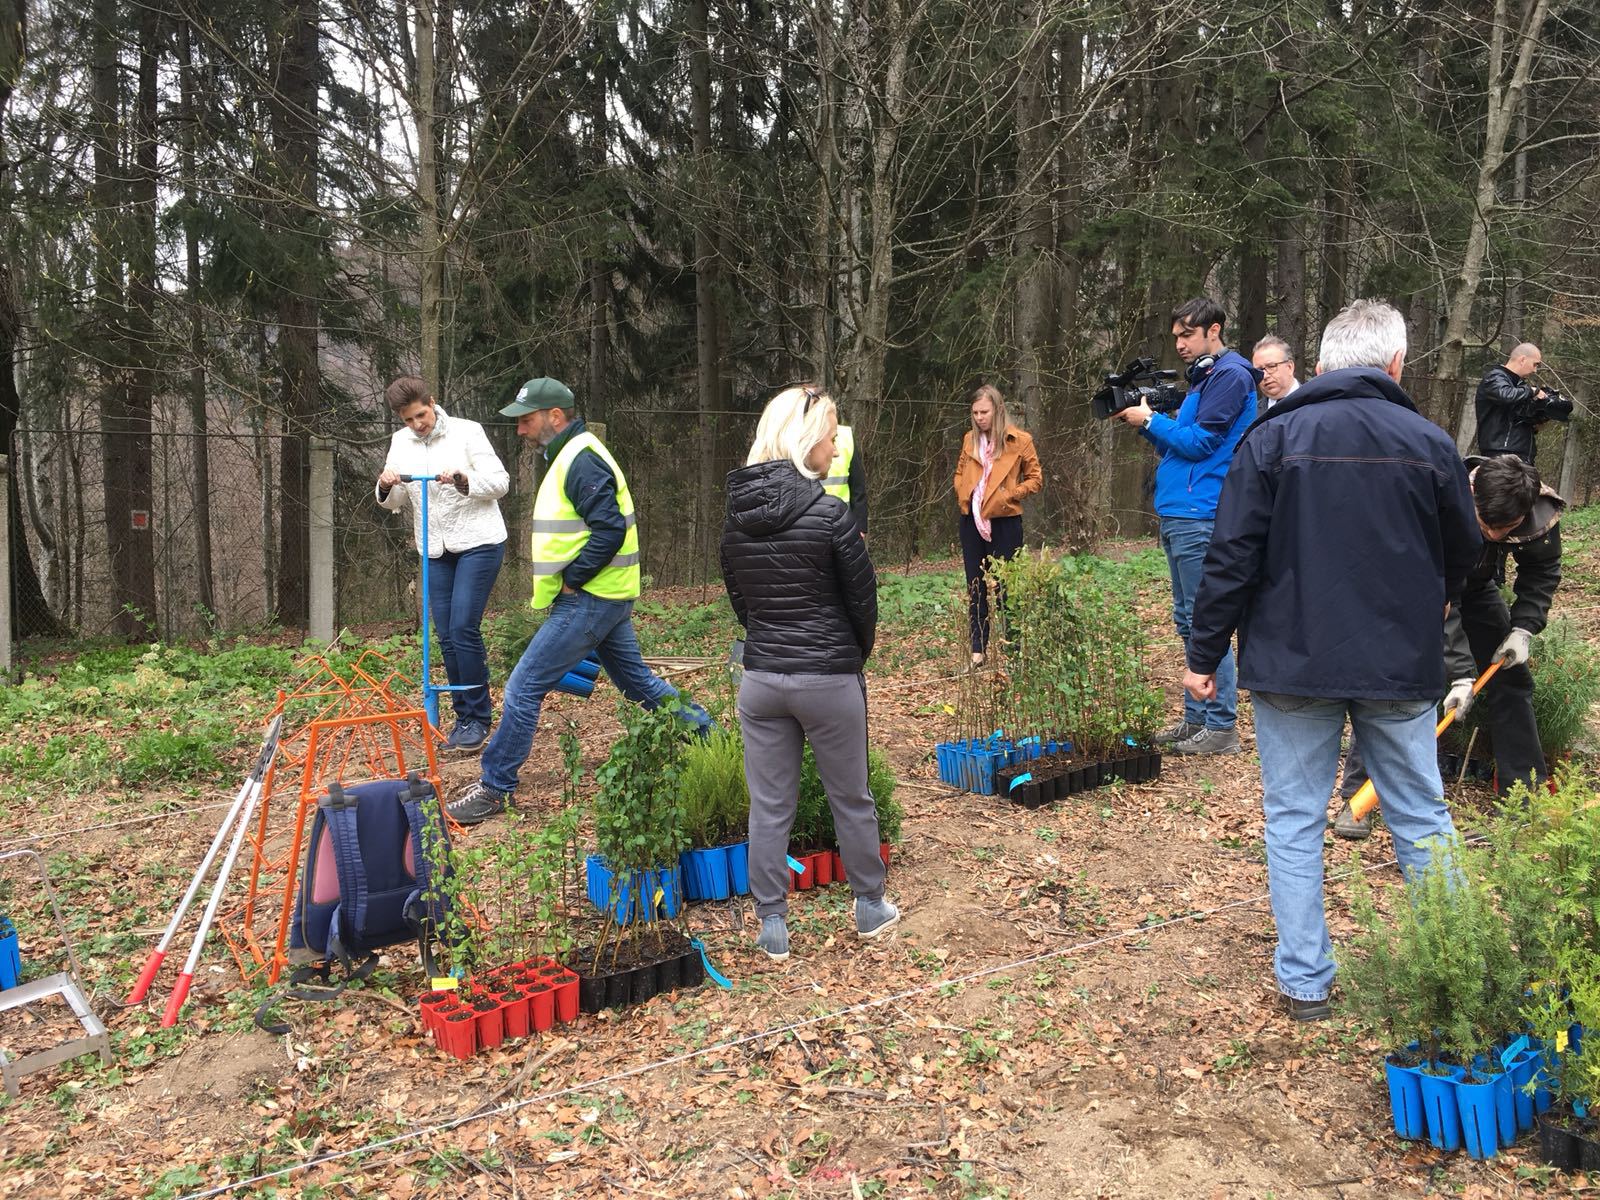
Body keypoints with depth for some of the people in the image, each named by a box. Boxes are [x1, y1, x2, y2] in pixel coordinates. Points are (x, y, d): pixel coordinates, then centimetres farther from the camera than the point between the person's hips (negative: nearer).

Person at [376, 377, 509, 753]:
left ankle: (477, 717, -1)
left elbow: (500, 482, -8)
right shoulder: (400, 442, 8)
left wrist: (463, 480, -25)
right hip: (436, 550, 6)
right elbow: (395, 503, 12)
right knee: (446, 635, 5)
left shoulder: (466, 431, -6)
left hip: (479, 542, -5)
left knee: (464, 628, -12)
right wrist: (386, 487, -11)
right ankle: (464, 716, 17)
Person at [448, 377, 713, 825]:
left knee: (523, 688, -6)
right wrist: (570, 580, 13)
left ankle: (494, 788, 3)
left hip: (588, 602, -11)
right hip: (606, 598, 11)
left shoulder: (582, 460, -16)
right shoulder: (571, 456, 16)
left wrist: (569, 580, -19)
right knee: (638, 682, 19)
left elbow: (609, 530, -25)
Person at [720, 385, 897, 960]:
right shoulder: (829, 513, -15)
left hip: (760, 678, 4)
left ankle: (772, 927, 20)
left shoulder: (737, 516, 1)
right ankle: (870, 907, 32)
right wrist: (857, 654, 11)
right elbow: (863, 599, -7)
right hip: (829, 679, -4)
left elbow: (737, 597, 9)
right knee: (851, 798, 15)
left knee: (769, 807, 11)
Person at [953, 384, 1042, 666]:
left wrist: (1008, 495, -12)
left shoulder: (1019, 440, -5)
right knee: (975, 587, 8)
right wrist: (963, 494, 3)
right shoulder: (970, 439, 9)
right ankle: (978, 650, 15)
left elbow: (1035, 478, 0)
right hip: (971, 520, 5)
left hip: (1004, 521, -5)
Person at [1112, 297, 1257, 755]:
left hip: (1200, 518, -10)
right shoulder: (1202, 377, 21)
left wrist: (1150, 420, -5)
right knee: (1188, 622, 13)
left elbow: (1200, 442, -15)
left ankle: (1221, 726, -2)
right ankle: (1196, 717, 21)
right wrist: (1149, 421, 7)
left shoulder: (1230, 375, -9)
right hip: (1178, 514, 10)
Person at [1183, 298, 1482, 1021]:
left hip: (1292, 662, -2)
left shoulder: (1274, 437, -6)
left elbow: (1232, 556, -10)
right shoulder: (1430, 443, 0)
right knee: (1422, 819, 15)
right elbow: (1464, 555, 13)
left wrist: (1204, 654, -2)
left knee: (1294, 820, 8)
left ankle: (1305, 981, 14)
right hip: (1402, 665, 2)